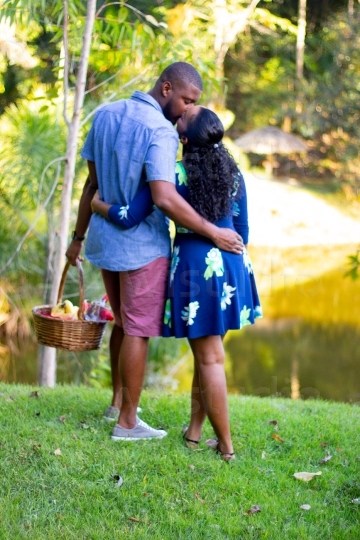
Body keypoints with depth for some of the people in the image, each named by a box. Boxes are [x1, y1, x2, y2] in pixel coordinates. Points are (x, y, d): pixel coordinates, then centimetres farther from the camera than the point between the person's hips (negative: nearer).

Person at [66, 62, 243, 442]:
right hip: (142, 245, -8)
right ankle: (127, 422, 11)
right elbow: (165, 199, -29)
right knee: (138, 331, 3)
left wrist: (79, 236, 15)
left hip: (105, 238, 8)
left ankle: (117, 401, 33)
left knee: (122, 323, 22)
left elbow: (91, 184, 8)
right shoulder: (160, 130, -20)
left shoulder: (105, 115, 4)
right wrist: (214, 233, -23)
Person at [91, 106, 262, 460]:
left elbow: (128, 218, -9)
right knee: (208, 350, 15)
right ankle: (194, 431, 22)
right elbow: (242, 228, 8)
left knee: (209, 357, 2)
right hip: (229, 264, 5)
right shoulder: (232, 172, 3)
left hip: (195, 265, -4)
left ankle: (226, 446, 7)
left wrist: (98, 205, 9)